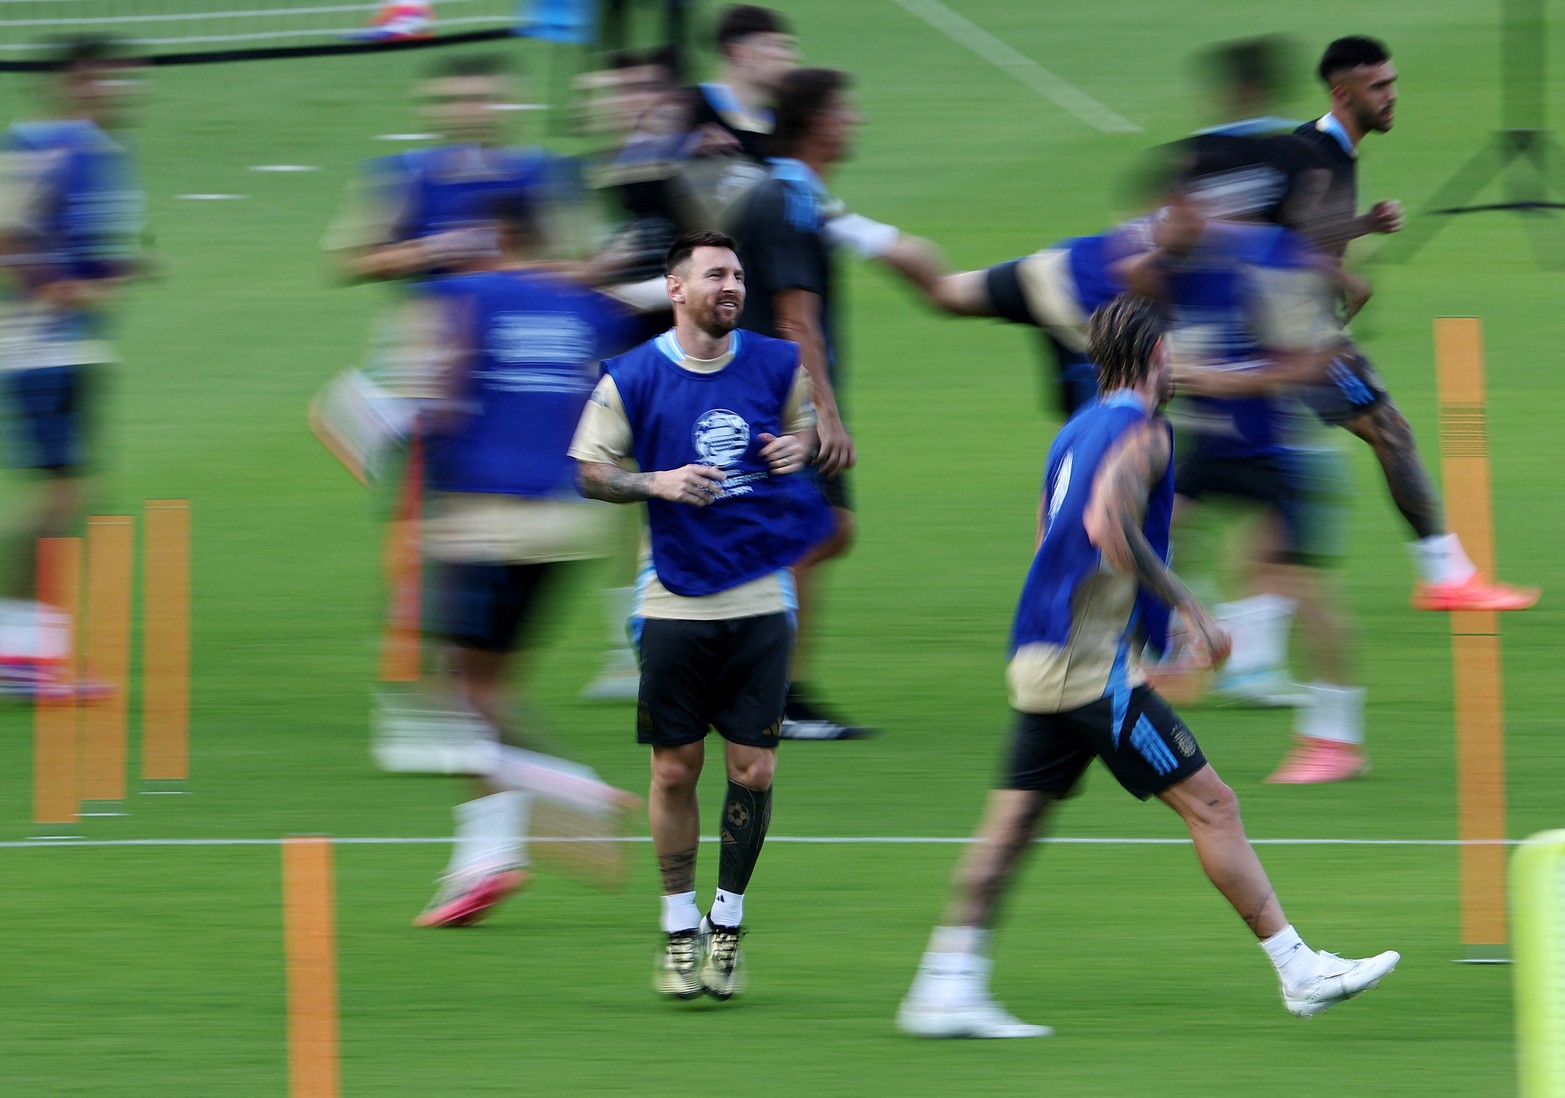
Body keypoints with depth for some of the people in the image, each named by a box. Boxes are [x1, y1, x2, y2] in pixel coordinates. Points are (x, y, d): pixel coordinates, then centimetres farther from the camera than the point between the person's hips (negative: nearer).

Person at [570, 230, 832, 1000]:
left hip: (760, 600, 2)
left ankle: (727, 927, 15)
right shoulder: (631, 379, -3)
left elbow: (808, 421, 21)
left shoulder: (778, 365, 4)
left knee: (753, 769, -1)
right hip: (675, 604, -2)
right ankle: (680, 932, 16)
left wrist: (802, 446, -2)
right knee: (674, 769, 2)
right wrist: (657, 483, -14)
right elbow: (590, 471, 3)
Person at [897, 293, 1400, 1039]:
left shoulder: (1074, 433, 18)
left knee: (1012, 823, 7)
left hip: (1041, 661, 9)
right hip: (1096, 667, -9)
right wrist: (1188, 608, -22)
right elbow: (1107, 523, -26)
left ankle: (947, 990, 2)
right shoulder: (1141, 431, -9)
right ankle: (1298, 971, -3)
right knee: (1210, 805, -5)